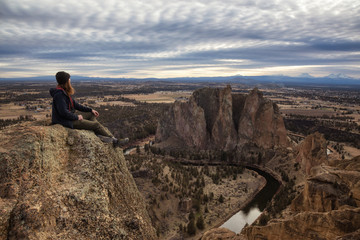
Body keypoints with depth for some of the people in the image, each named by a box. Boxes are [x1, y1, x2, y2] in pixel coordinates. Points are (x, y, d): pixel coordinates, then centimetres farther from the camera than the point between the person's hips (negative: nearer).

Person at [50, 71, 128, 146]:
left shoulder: (64, 92, 10)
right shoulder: (59, 94, -22)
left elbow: (75, 104, 15)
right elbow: (63, 112, -28)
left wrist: (91, 110, 12)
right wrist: (76, 117, -15)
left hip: (71, 116, 11)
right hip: (67, 121, -11)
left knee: (91, 115, 11)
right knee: (96, 124, -8)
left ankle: (99, 135, -6)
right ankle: (114, 140, 7)